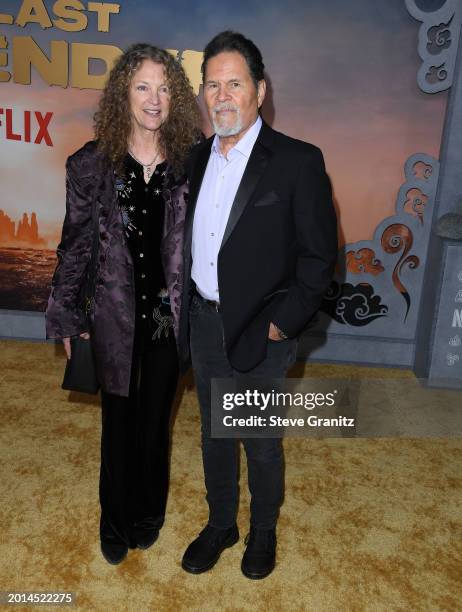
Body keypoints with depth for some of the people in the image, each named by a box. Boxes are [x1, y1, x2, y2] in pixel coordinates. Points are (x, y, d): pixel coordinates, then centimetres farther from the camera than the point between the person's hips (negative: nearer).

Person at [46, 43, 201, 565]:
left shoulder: (189, 164, -4)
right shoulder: (92, 164, -6)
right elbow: (74, 246, 0)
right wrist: (67, 320, 3)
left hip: (168, 313, 1)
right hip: (115, 315, 0)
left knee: (155, 419, 16)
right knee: (118, 421, 14)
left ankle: (149, 513, 41)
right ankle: (117, 522, 39)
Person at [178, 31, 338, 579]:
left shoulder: (297, 161, -12)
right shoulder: (198, 158, 6)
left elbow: (320, 255, -11)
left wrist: (282, 323, -15)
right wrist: (188, 307, 6)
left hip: (259, 333, -5)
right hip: (203, 325, 5)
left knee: (261, 445, 14)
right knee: (214, 436, 20)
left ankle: (263, 531, 41)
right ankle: (220, 524, 44)